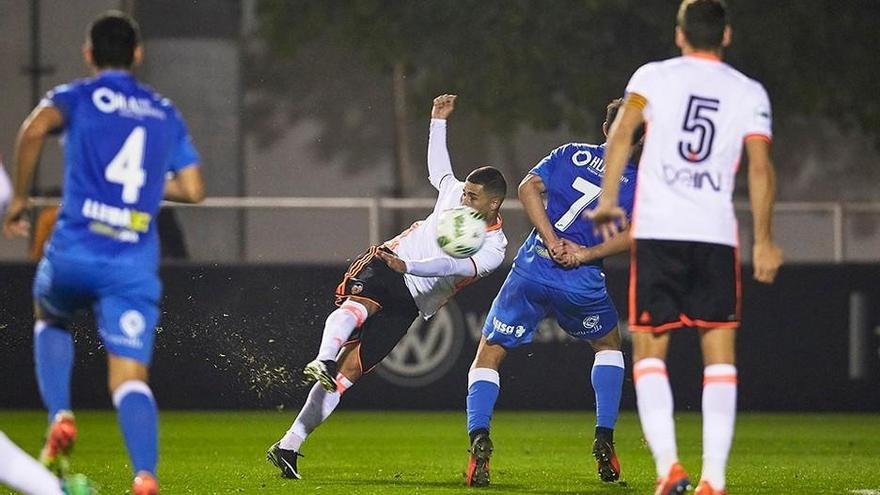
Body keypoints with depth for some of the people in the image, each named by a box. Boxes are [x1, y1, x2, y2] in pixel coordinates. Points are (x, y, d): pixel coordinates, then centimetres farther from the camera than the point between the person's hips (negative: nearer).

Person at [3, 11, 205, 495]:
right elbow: (192, 188, 16)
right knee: (130, 376, -4)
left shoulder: (77, 97, 7)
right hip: (136, 264, 1)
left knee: (50, 318, 31)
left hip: (74, 251, -1)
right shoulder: (166, 114, 18)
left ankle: (60, 417, 10)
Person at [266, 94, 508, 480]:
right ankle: (323, 361, -63)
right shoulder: (455, 194, 9)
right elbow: (436, 168, 33)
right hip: (385, 267, 2)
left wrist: (407, 266, -38)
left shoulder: (493, 248, -5)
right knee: (358, 305, -37)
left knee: (350, 368, -12)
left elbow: (453, 267, -23)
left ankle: (289, 445, -13)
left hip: (409, 303, -2)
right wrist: (438, 121, 29)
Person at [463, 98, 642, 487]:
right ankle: (604, 442, 18)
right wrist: (586, 254, -10)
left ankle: (479, 438, -12)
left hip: (532, 269, 0)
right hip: (583, 282, 0)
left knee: (489, 353, 11)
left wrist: (552, 241, -5)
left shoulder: (571, 154, 11)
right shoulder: (638, 182, 6)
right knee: (608, 345, 29)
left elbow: (528, 187, -2)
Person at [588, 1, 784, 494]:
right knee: (720, 356, 5)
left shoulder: (653, 76, 7)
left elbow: (622, 131, -8)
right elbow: (761, 167, 3)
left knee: (649, 352, 6)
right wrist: (765, 242, 9)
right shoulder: (750, 93, 10)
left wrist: (608, 201, -7)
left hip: (657, 232, -1)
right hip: (717, 236, 1)